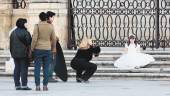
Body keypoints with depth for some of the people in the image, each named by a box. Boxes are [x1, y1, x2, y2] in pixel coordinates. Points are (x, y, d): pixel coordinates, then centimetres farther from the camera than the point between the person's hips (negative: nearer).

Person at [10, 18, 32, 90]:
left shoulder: (13, 33, 8)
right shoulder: (25, 32, -11)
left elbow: (11, 44, 12)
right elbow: (29, 43, -9)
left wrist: (12, 53, 18)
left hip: (15, 54, 6)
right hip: (24, 53, -6)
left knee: (17, 69, 8)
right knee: (24, 69, -4)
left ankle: (17, 85, 8)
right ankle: (24, 85, -7)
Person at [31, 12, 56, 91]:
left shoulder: (37, 26, -7)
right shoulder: (51, 26, 2)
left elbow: (34, 38, -12)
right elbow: (54, 39, 5)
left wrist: (32, 48, -3)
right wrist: (54, 49, 15)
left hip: (38, 49, -2)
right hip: (47, 49, 2)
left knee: (37, 68, 2)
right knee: (46, 68, 5)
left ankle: (37, 86, -2)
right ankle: (45, 86, 2)